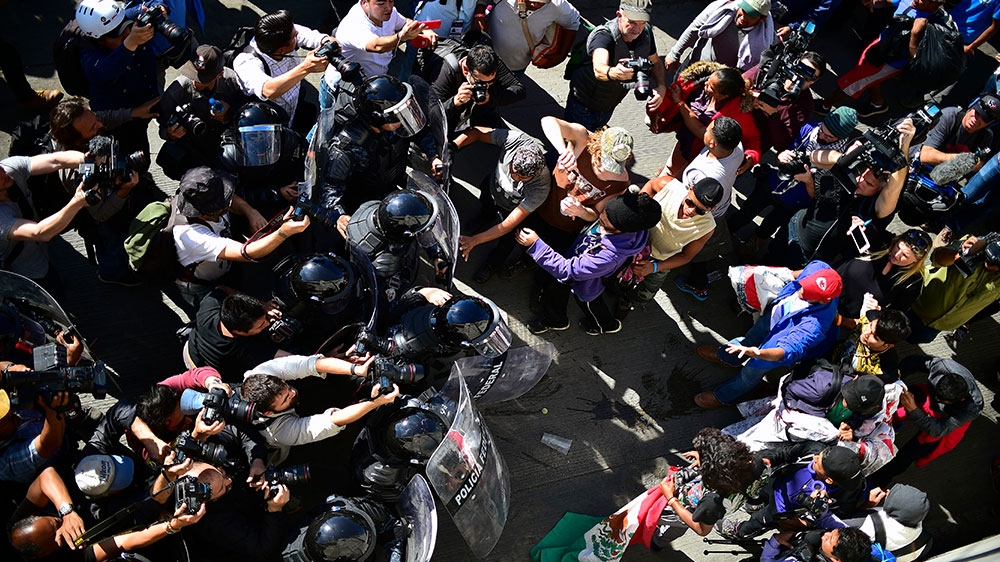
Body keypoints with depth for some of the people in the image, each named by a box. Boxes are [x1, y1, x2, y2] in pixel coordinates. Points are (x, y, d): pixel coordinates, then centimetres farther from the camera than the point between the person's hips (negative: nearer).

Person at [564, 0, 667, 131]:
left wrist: (661, 87, -17)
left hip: (609, 107, 6)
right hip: (583, 106, -6)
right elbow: (598, 69, -54)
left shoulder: (646, 32, -14)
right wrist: (613, 72, -78)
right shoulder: (604, 36, -34)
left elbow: (656, 62, 3)